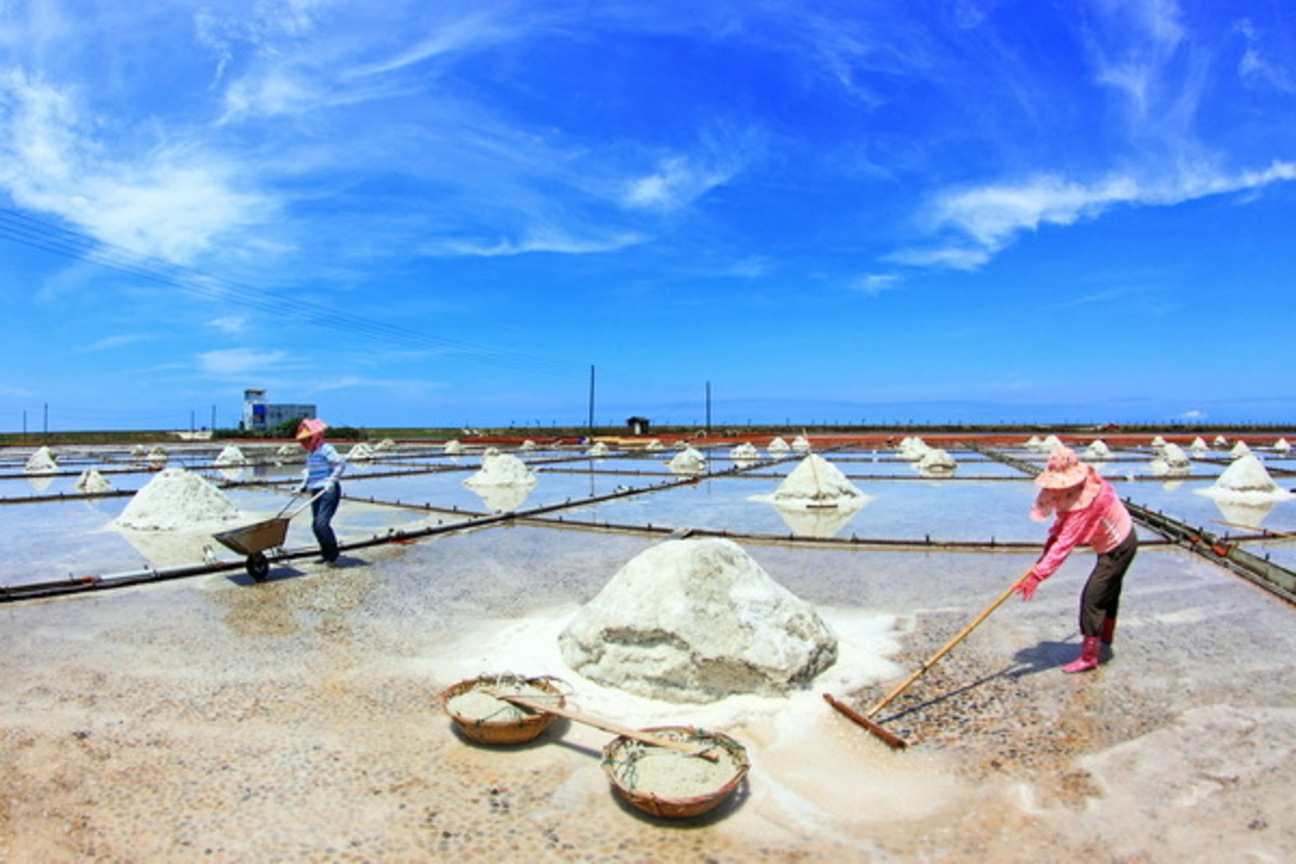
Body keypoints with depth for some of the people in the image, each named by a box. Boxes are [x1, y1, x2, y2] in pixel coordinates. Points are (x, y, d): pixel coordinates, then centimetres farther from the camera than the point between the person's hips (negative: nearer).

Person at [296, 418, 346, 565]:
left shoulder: (326, 449, -10)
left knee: (322, 523, -15)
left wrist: (332, 481, -24)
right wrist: (303, 486, 18)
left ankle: (332, 554, -1)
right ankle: (326, 554, 18)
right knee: (315, 525, 7)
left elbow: (341, 463, -19)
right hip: (316, 492, 9)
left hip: (329, 492, -9)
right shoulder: (310, 454, 18)